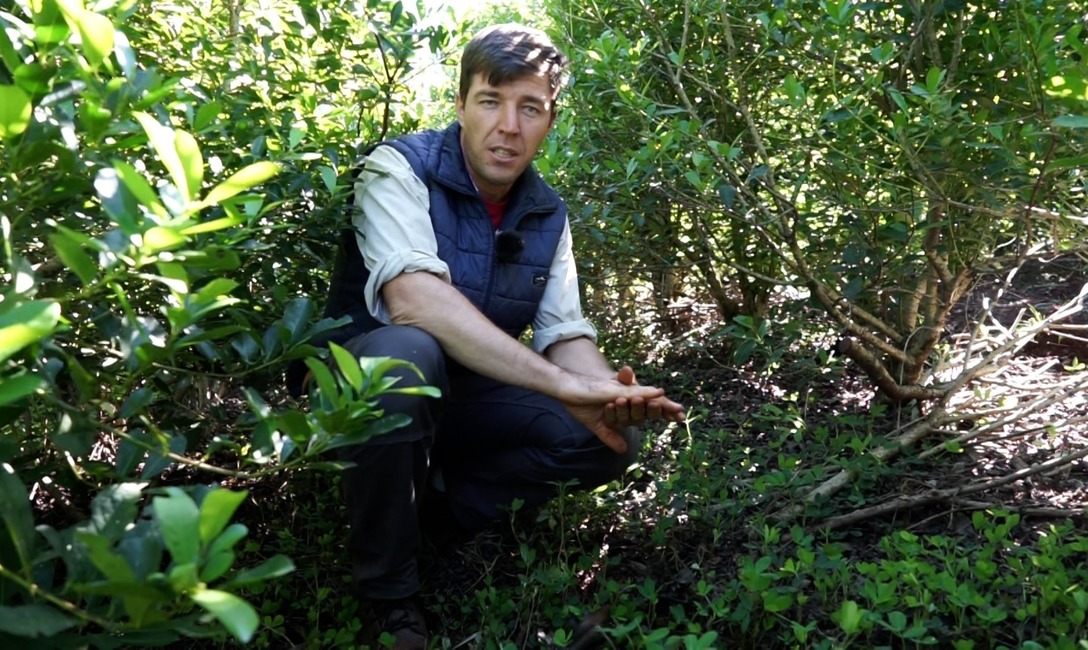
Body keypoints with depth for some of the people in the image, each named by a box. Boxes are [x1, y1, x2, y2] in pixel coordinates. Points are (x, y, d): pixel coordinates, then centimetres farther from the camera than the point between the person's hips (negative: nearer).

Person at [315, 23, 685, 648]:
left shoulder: (548, 212, 0)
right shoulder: (401, 169, -19)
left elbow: (565, 333, -5)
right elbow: (413, 299, -36)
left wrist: (608, 391, -30)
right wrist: (564, 386, -41)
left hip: (467, 396, 5)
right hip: (369, 380, -4)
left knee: (608, 439, -14)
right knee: (407, 354, -39)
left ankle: (447, 494, 5)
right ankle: (387, 594, -19)